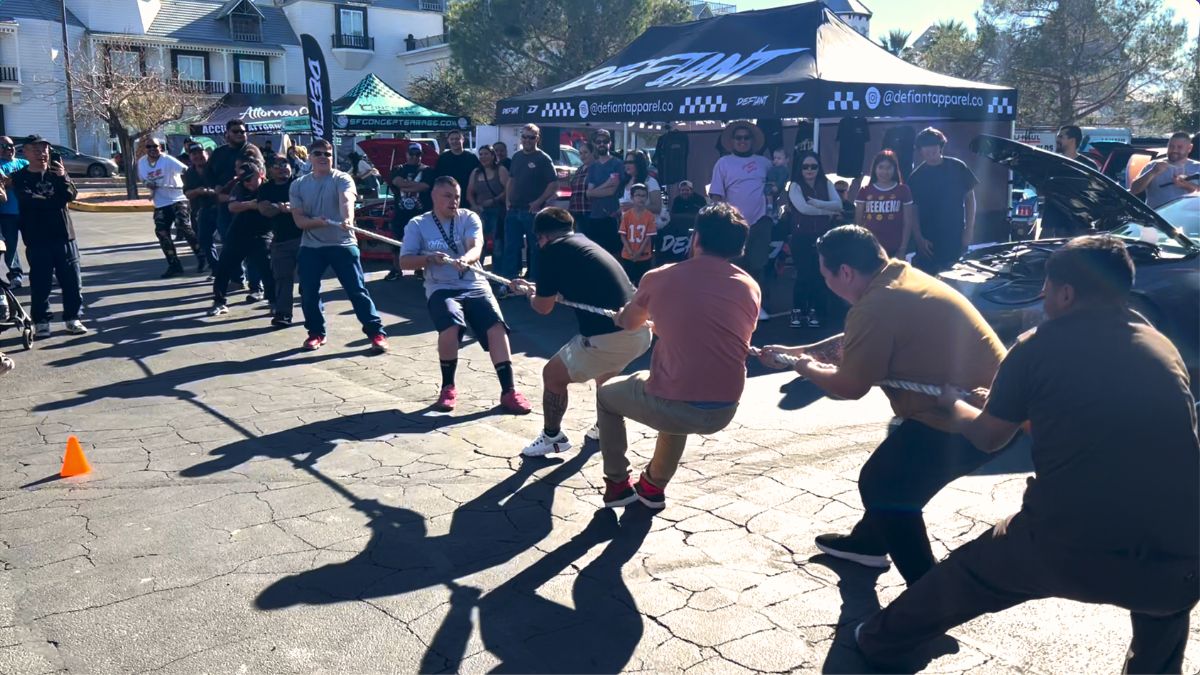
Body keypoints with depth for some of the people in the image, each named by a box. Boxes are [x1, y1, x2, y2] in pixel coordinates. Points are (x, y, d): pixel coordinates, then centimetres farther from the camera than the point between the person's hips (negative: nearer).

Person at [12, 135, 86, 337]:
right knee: (40, 283, 0)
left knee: (72, 280, 3)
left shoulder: (56, 173, 11)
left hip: (63, 235, 2)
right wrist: (54, 201, -5)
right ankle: (41, 322, 7)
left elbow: (71, 195, -5)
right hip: (37, 239, -2)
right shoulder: (19, 178, 3)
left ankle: (72, 318, 13)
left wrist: (63, 178, -20)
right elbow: (30, 201, -13)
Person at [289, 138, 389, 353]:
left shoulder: (342, 179, -7)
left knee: (357, 290, -6)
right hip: (310, 247, 4)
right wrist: (316, 222, -21)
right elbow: (299, 220, 0)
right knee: (308, 293, 5)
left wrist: (348, 219, -50)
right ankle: (316, 333, 24)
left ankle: (376, 332, 2)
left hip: (342, 244, -4)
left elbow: (346, 201, -28)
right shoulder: (298, 185, 5)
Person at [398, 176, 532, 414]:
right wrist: (429, 258, -18)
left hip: (475, 286, 2)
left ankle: (509, 391, -16)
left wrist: (464, 259, -37)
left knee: (497, 326, -22)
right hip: (441, 289, -1)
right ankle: (448, 387, -8)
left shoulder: (469, 218, 4)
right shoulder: (417, 225, 5)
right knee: (451, 327, -31)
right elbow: (404, 261, 0)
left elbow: (476, 248, -14)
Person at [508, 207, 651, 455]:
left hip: (609, 338, -8)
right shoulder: (583, 242, 22)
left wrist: (528, 293, 28)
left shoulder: (552, 250, 0)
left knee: (553, 374, 14)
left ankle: (552, 437, 29)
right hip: (640, 331, 8)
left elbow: (544, 307, 6)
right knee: (604, 370, 37)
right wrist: (534, 286, 46)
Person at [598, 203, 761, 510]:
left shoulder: (660, 278, 0)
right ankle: (655, 485, 42)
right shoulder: (751, 288, 6)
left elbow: (627, 323, 19)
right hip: (723, 412, 4)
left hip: (670, 408, -3)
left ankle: (617, 484, 32)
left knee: (607, 393, 28)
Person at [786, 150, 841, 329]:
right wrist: (828, 211, -9)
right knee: (803, 274, -5)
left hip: (823, 237, 3)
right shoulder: (795, 186, -3)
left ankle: (813, 311, 11)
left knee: (819, 274, 2)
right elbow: (803, 208, -18)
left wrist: (816, 203, -19)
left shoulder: (826, 184, 8)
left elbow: (838, 205, -5)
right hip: (802, 237, -3)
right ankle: (797, 311, 6)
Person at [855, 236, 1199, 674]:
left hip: (1064, 545, -2)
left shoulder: (1040, 346, 2)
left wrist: (953, 404, 37)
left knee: (965, 574, 26)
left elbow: (987, 437, 15)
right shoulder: (1163, 347, 13)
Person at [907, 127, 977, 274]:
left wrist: (969, 229, -1)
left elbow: (970, 198, 6)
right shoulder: (916, 177, -1)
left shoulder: (957, 167, 1)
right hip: (929, 241, -1)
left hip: (956, 239, 1)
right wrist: (919, 238, -10)